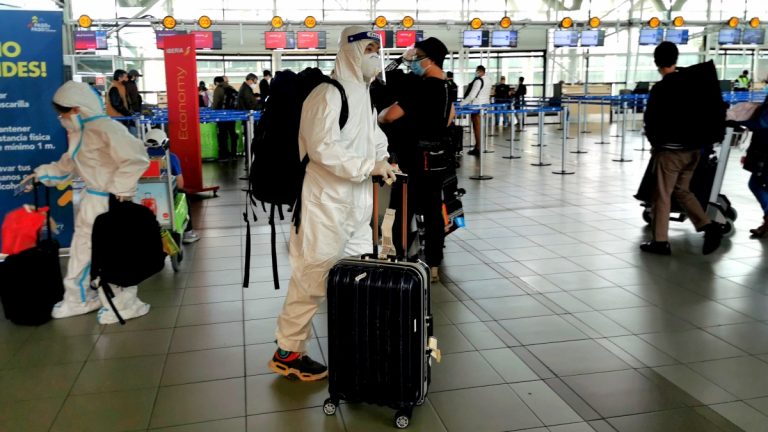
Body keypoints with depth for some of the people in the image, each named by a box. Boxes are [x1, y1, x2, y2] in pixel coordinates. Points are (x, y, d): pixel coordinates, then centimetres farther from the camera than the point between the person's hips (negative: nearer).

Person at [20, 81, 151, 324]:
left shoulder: (106, 129, -21)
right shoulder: (79, 133, 11)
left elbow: (136, 159, -28)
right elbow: (68, 164, 24)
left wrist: (121, 188, -24)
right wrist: (41, 174, 16)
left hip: (111, 201, -10)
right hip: (91, 199, 10)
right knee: (82, 245, 18)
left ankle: (124, 303, 16)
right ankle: (78, 298, 34)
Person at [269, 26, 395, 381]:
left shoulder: (363, 95, 17)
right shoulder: (328, 93, -14)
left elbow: (371, 138, 28)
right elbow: (323, 148, -23)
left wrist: (383, 160, 7)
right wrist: (369, 165, -20)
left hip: (356, 203, 10)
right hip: (326, 202, -9)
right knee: (312, 278, -2)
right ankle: (287, 353, 12)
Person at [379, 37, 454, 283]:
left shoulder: (423, 87, -17)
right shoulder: (447, 87, 10)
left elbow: (390, 116, -19)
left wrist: (378, 117, 0)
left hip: (416, 159, -8)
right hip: (438, 159, 8)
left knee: (401, 214, 0)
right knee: (434, 212, 9)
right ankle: (433, 267, 15)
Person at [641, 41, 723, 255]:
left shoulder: (660, 88, -13)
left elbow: (651, 121, -12)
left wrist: (655, 142, 5)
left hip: (670, 150, -7)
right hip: (693, 148, 7)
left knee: (662, 195, 2)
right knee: (682, 190, 19)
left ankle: (660, 240, 5)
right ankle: (708, 226, 6)